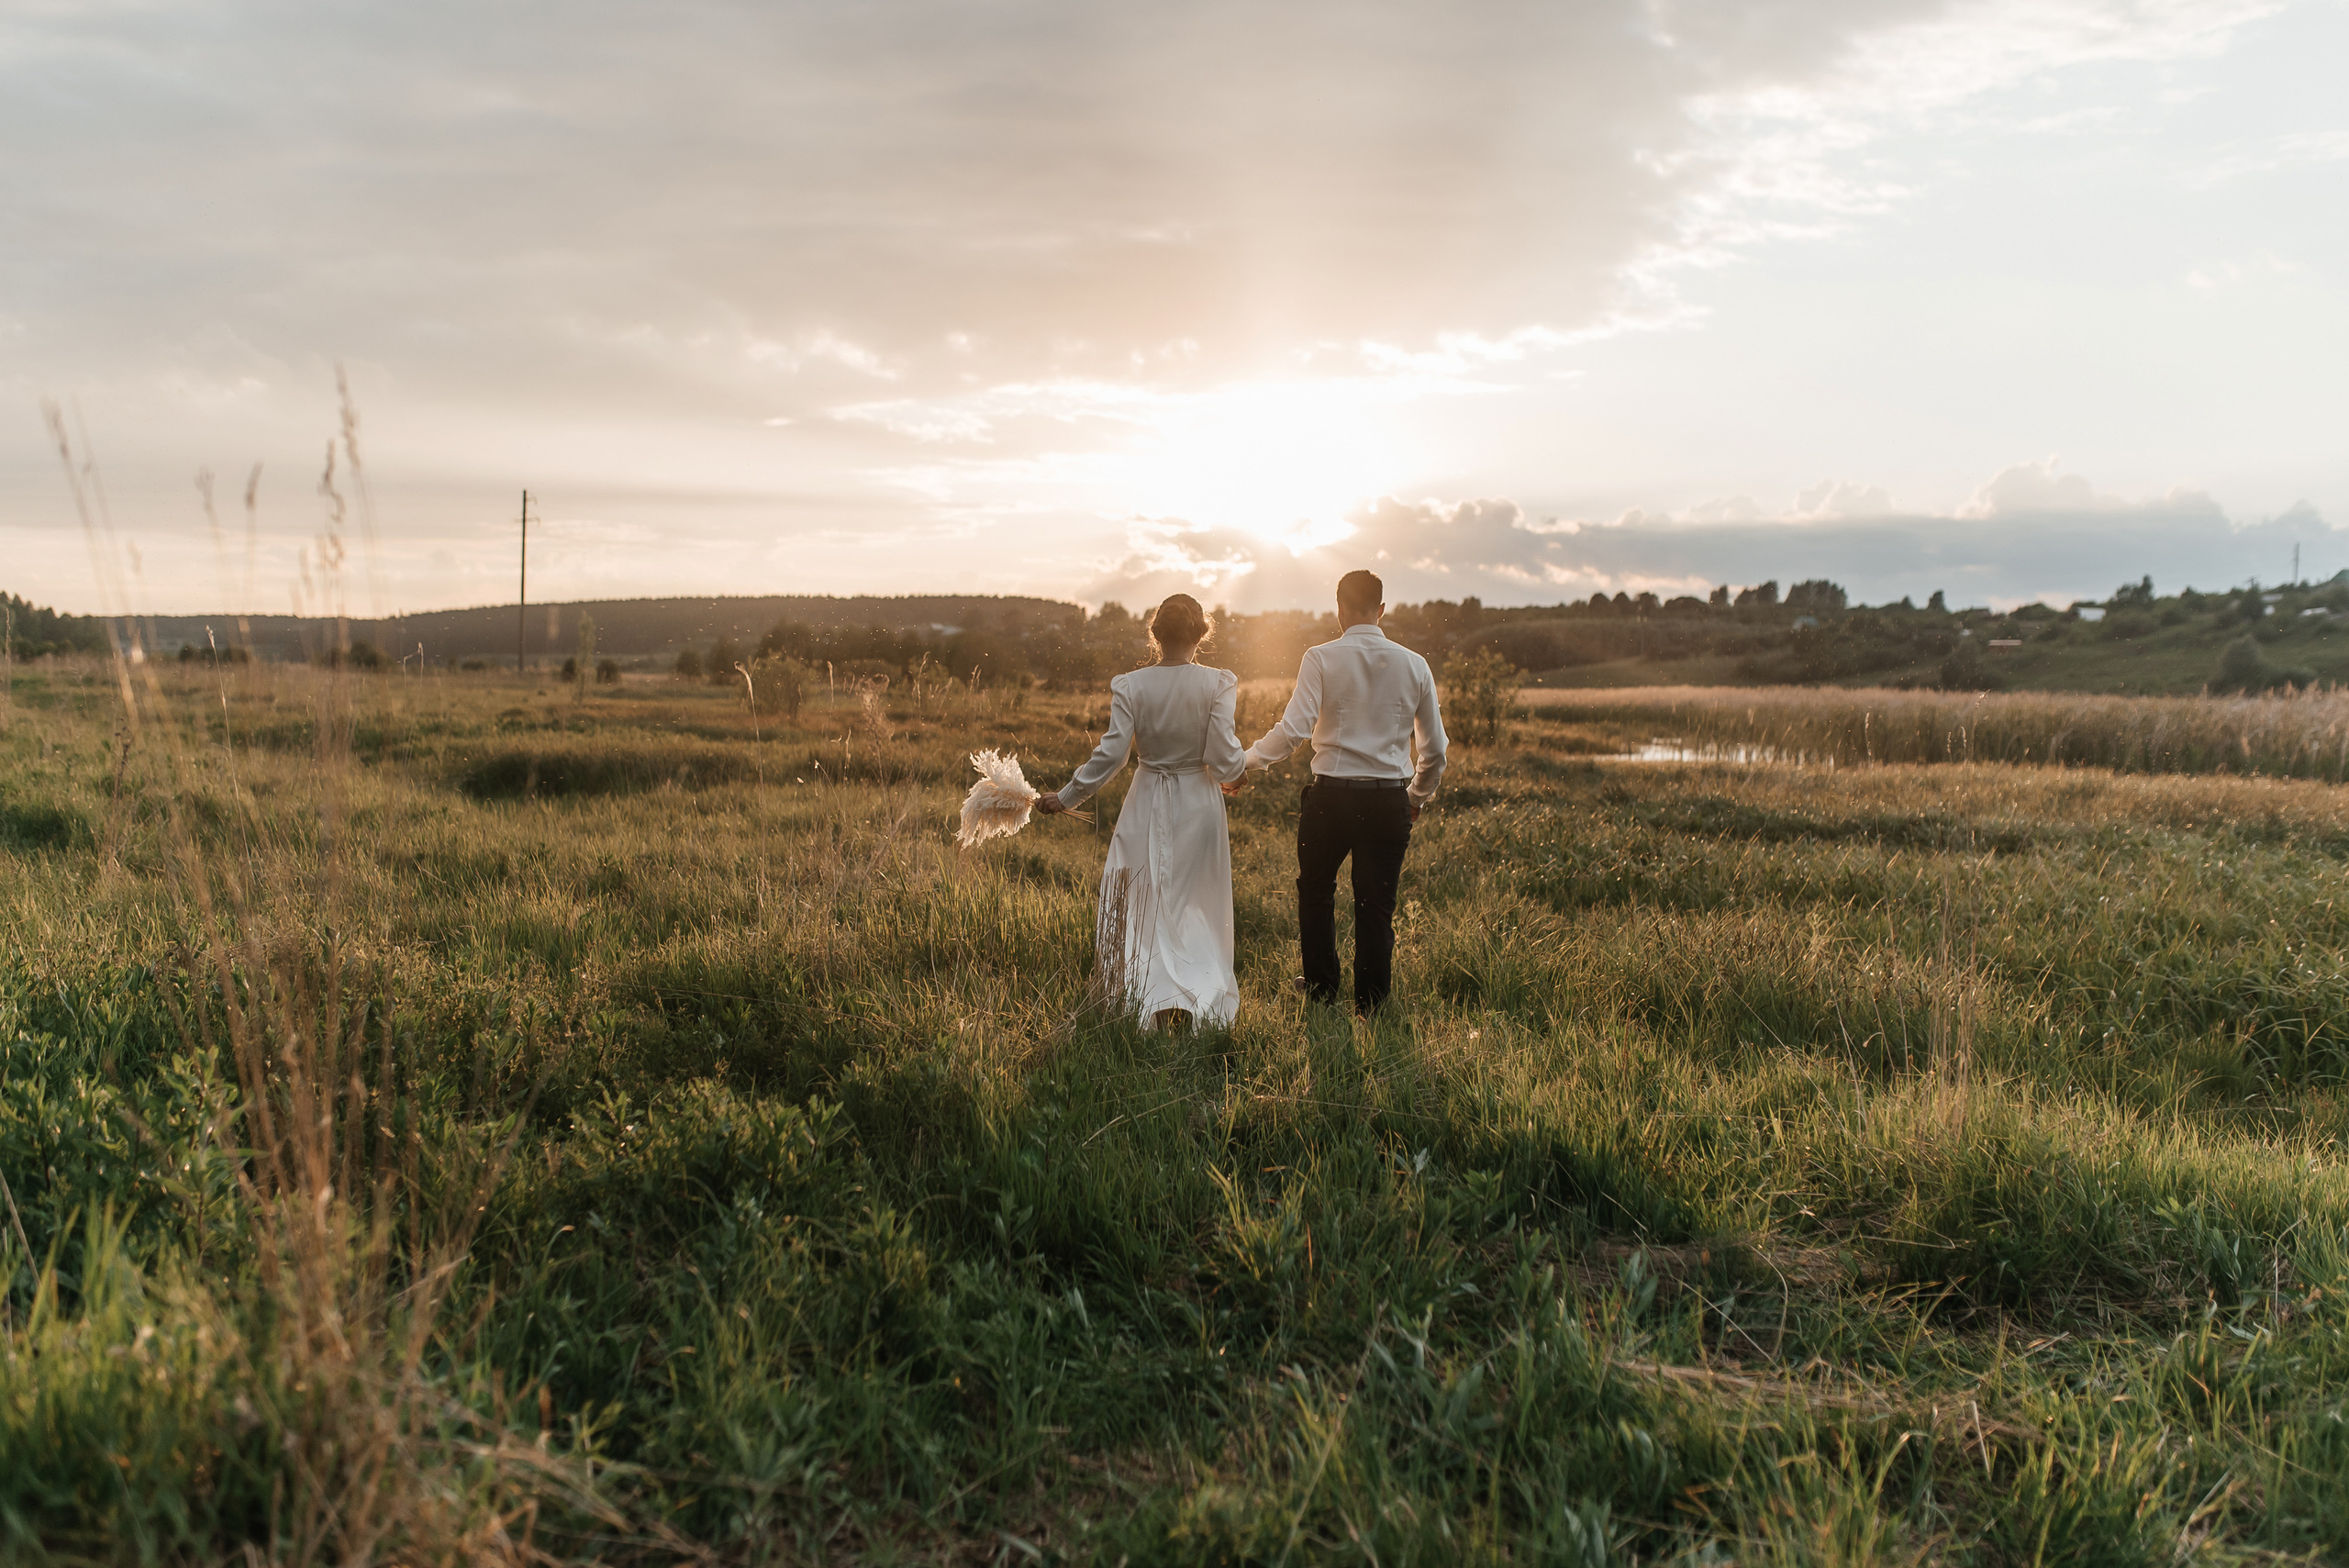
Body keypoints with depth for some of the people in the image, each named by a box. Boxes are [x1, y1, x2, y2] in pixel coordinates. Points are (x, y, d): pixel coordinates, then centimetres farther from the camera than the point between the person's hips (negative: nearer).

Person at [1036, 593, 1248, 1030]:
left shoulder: (1130, 685, -11)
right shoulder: (1218, 684, -12)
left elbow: (1111, 754, -13)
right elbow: (1223, 760, -15)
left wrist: (1066, 797, -2)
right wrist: (1241, 768, 9)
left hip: (1148, 808, 0)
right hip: (1200, 803, 0)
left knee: (1147, 903, 14)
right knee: (1198, 907, 15)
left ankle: (1158, 998, 6)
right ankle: (1201, 991, 3)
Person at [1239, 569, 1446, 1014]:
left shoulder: (1321, 659, -7)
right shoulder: (1415, 665, 3)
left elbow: (1295, 728, -16)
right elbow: (1434, 748, 7)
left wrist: (1245, 761, -4)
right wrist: (1419, 795, 24)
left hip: (1331, 794, -2)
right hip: (1389, 799, 2)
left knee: (1316, 893, 20)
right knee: (1377, 906, 11)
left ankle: (1321, 987, 32)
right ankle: (1370, 1006, 17)